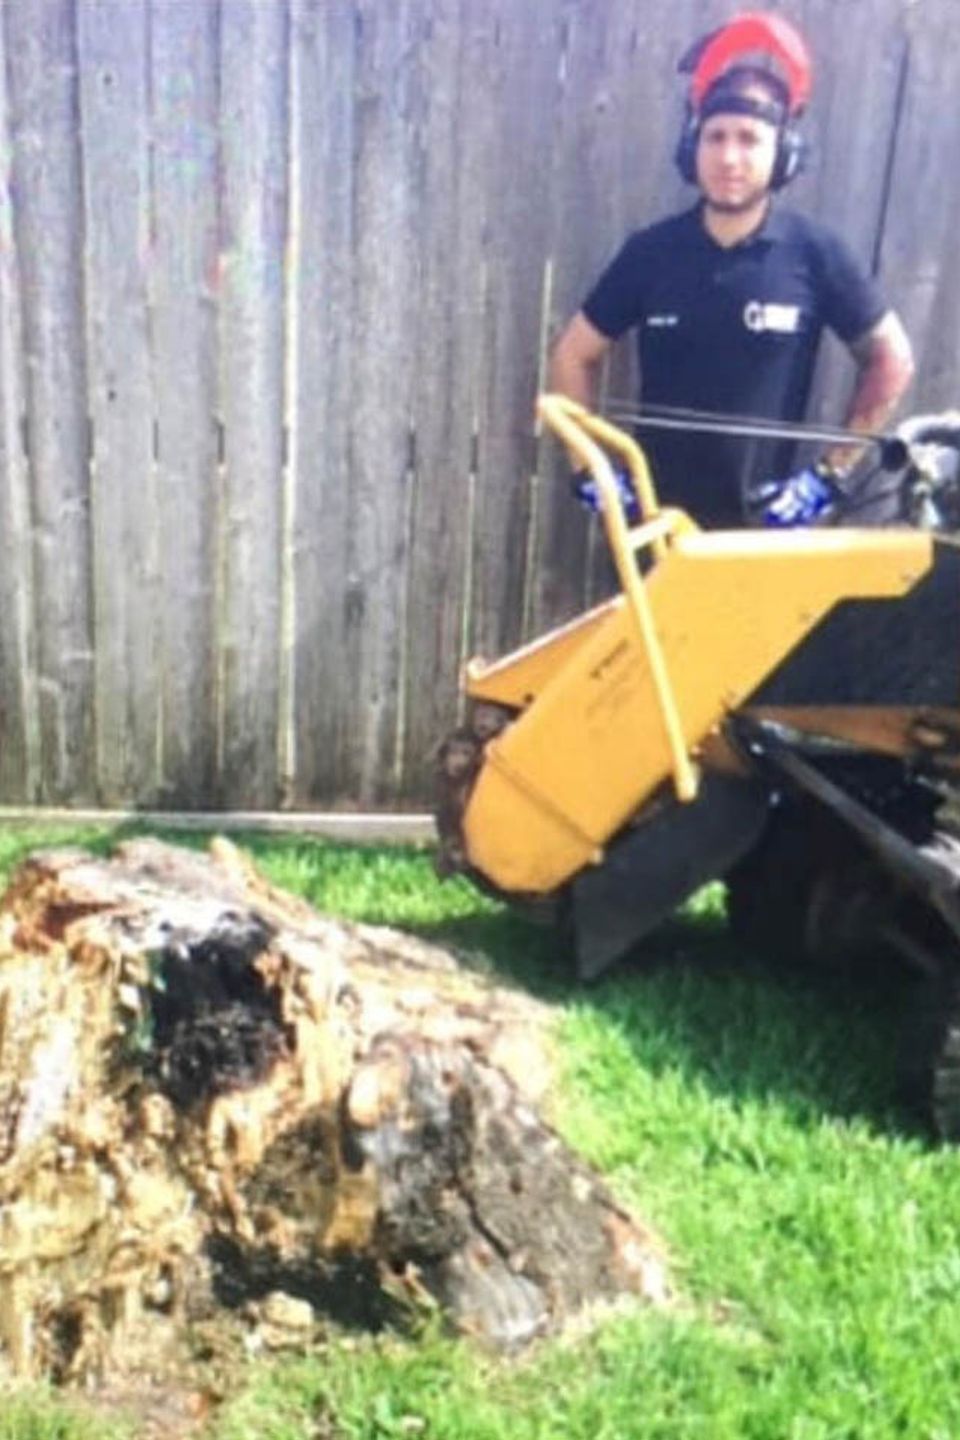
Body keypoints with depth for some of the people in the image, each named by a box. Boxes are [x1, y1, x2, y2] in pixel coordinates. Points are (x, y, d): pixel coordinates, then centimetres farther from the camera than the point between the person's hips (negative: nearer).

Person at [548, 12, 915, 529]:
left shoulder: (814, 254, -6)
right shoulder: (651, 252, -2)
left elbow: (891, 359, 4)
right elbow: (573, 355, 8)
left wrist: (832, 471, 0)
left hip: (762, 517, -1)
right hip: (657, 512, 2)